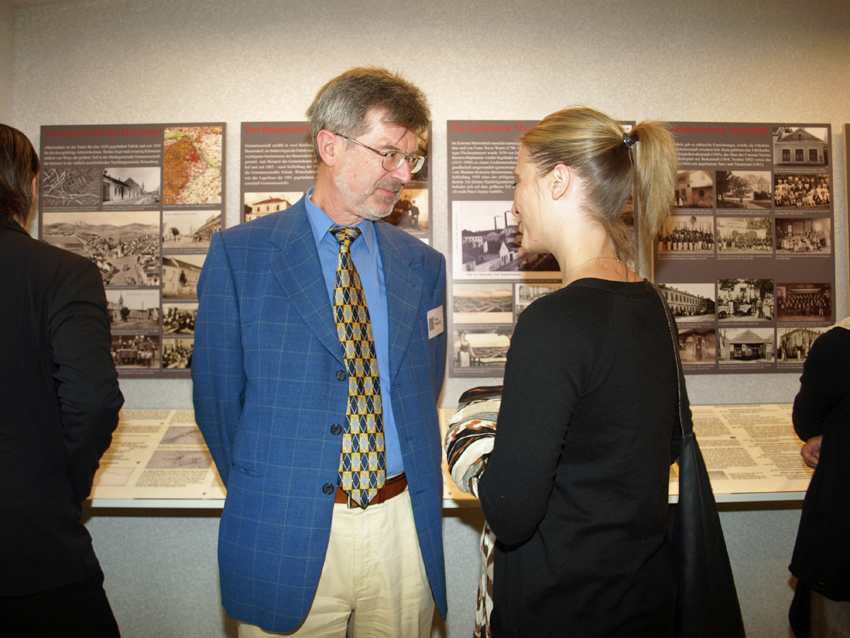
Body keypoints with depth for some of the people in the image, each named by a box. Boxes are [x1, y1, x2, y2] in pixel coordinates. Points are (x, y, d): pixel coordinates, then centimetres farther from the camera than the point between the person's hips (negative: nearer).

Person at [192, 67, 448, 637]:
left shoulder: (423, 265, 5)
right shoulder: (238, 254, -5)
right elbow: (217, 393, -1)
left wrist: (401, 497, 7)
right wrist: (262, 496, 4)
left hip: (404, 528, 3)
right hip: (286, 541, -2)